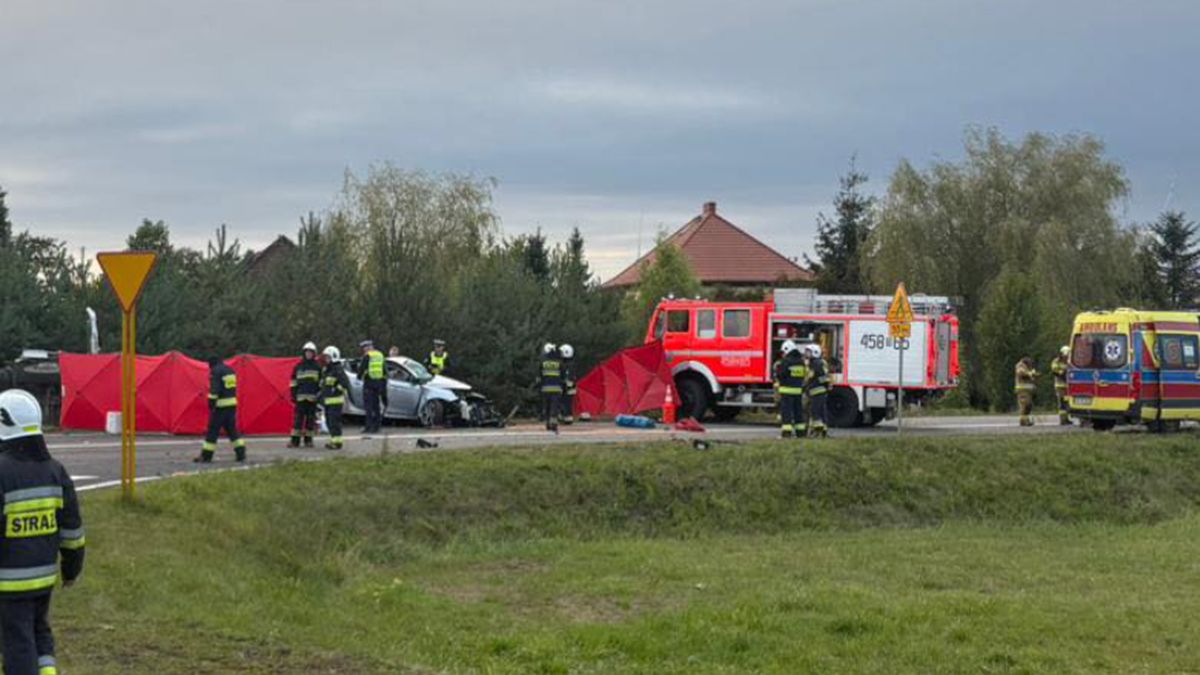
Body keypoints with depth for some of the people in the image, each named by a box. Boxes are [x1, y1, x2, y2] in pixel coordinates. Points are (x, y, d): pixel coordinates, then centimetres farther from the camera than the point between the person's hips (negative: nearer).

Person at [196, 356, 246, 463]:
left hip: (221, 406, -8)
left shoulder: (215, 371, -10)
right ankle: (241, 454, 7)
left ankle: (206, 456, -1)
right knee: (232, 429, 13)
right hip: (232, 404, 8)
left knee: (213, 430, -3)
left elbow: (214, 389, -19)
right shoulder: (230, 370, 16)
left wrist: (211, 404, -20)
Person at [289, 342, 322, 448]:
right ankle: (295, 440, -4)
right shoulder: (298, 367, 10)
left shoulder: (317, 367, 7)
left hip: (313, 398, 0)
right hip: (301, 397, 0)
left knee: (311, 419, 3)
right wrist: (293, 395, 4)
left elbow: (321, 382, 8)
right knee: (298, 419, -5)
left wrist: (320, 395, 0)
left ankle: (308, 440, 11)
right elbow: (294, 382, 11)